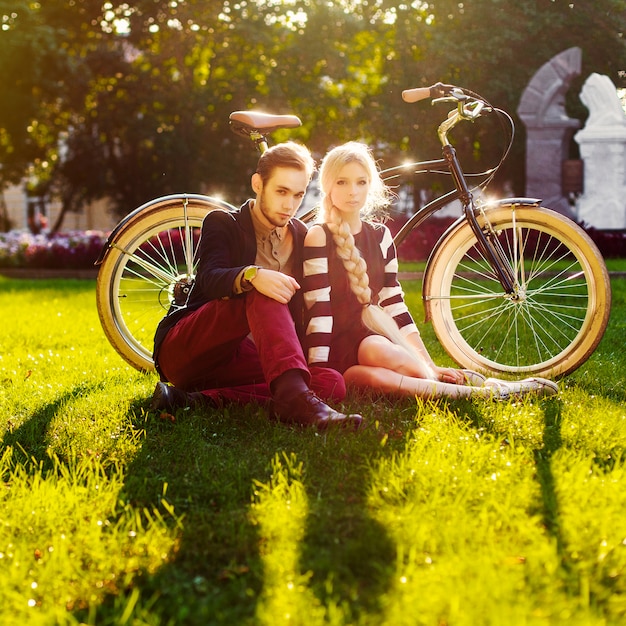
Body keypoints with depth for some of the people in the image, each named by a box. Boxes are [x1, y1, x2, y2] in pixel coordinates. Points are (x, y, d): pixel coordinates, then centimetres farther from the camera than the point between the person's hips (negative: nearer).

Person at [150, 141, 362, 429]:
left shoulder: (301, 237, 14)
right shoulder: (222, 223, 1)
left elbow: (299, 311, 14)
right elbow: (210, 278, -20)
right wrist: (252, 276, -42)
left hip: (238, 359, 5)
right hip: (183, 350, -5)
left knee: (332, 383, -22)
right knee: (262, 294, -32)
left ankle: (201, 399, -36)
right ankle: (295, 398, -54)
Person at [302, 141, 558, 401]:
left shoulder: (380, 236, 11)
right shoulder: (319, 237, -4)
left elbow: (394, 303, 9)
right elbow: (318, 309, -12)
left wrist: (429, 366, 1)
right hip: (336, 346, -4)